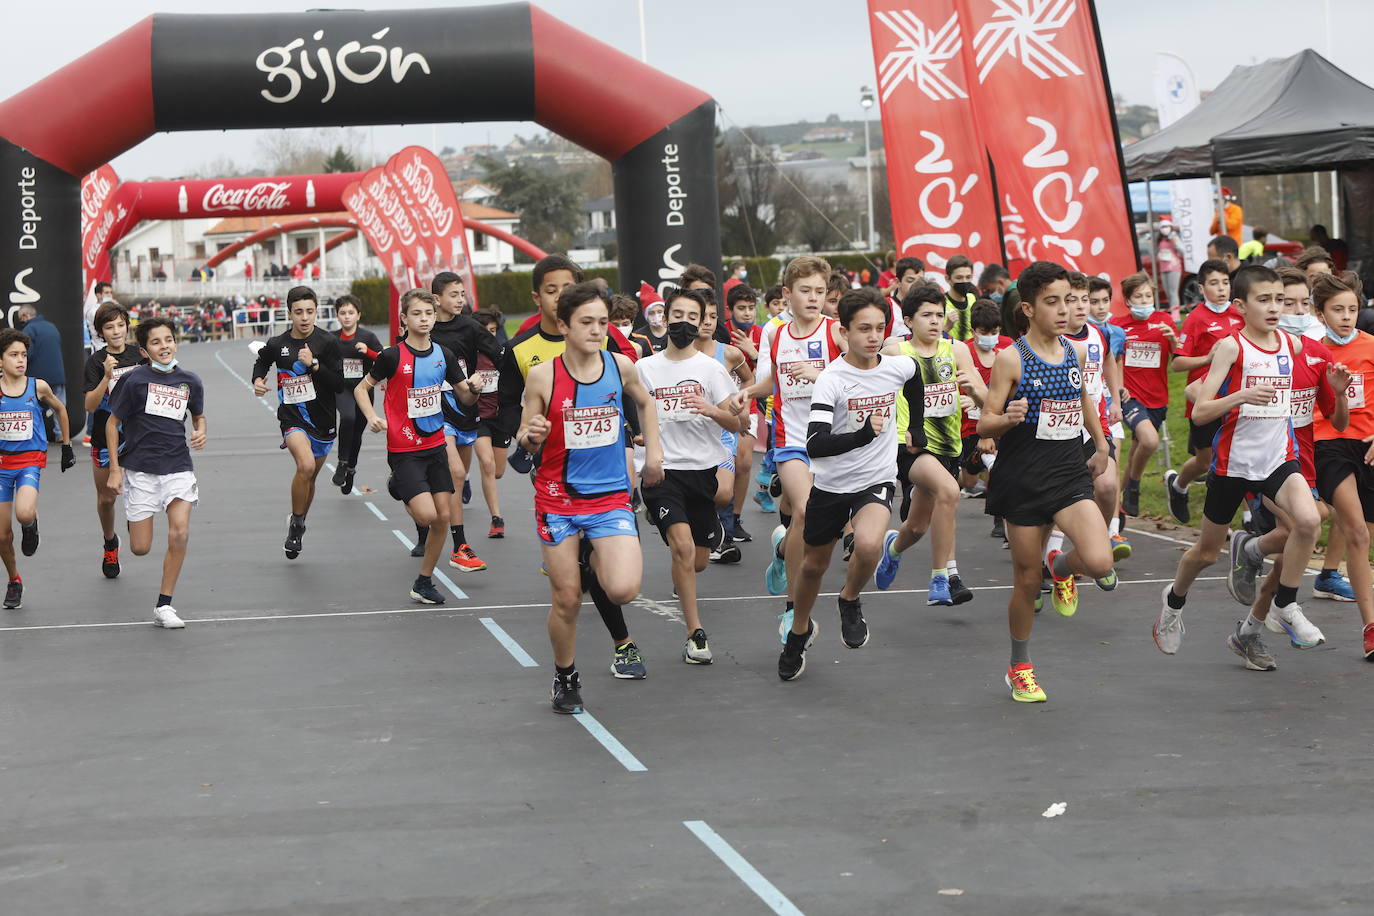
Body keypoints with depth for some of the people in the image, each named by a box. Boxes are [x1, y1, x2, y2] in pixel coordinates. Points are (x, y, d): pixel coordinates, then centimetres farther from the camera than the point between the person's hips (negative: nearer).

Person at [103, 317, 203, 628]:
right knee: (141, 549, -1)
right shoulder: (135, 380, -7)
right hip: (140, 469, -2)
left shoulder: (190, 382, 3)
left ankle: (163, 606, -4)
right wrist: (115, 469, -3)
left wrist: (200, 432, -1)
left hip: (177, 467, 2)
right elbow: (112, 423, 1)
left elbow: (198, 416, 22)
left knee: (180, 533, -17)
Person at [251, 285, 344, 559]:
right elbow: (261, 361, 21)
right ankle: (296, 523, -7)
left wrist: (314, 364, -22)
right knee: (306, 465, -27)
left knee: (310, 476, 16)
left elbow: (339, 384, -12)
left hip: (323, 418, 2)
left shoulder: (328, 342, -8)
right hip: (291, 416, -1)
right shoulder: (277, 345, -3)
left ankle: (299, 525, 41)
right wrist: (257, 380, 2)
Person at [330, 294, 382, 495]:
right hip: (342, 390, -1)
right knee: (347, 417, -30)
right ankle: (342, 464, -18)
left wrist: (368, 352, -20)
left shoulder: (368, 337, -4)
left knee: (357, 433, 11)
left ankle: (350, 468, 37)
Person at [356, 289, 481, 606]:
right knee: (426, 515, -18)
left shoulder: (443, 354, 3)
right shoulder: (393, 356, -10)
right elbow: (361, 389, 1)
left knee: (443, 516, 3)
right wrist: (372, 417, -16)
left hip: (435, 445, 5)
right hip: (404, 450, -5)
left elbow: (465, 396, 10)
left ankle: (424, 583, 17)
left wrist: (474, 390, -13)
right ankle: (397, 487, 15)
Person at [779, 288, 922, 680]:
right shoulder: (832, 379, -20)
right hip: (831, 485, -1)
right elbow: (815, 446, -31)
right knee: (814, 564, 16)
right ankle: (799, 631, 45)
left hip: (876, 482, 1)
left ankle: (850, 601, 2)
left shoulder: (899, 367, -7)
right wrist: (864, 434, -44)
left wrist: (916, 429, 24)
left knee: (868, 544, -30)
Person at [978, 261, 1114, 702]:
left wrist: (1101, 445, 30)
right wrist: (1009, 418, -28)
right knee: (1027, 580, 4)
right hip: (1023, 479, -3)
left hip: (1070, 475, 3)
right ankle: (1020, 667, 26)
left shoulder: (1075, 352, 5)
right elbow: (984, 424, -8)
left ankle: (1062, 566, 18)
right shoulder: (1011, 359, -9)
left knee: (1099, 562, -19)